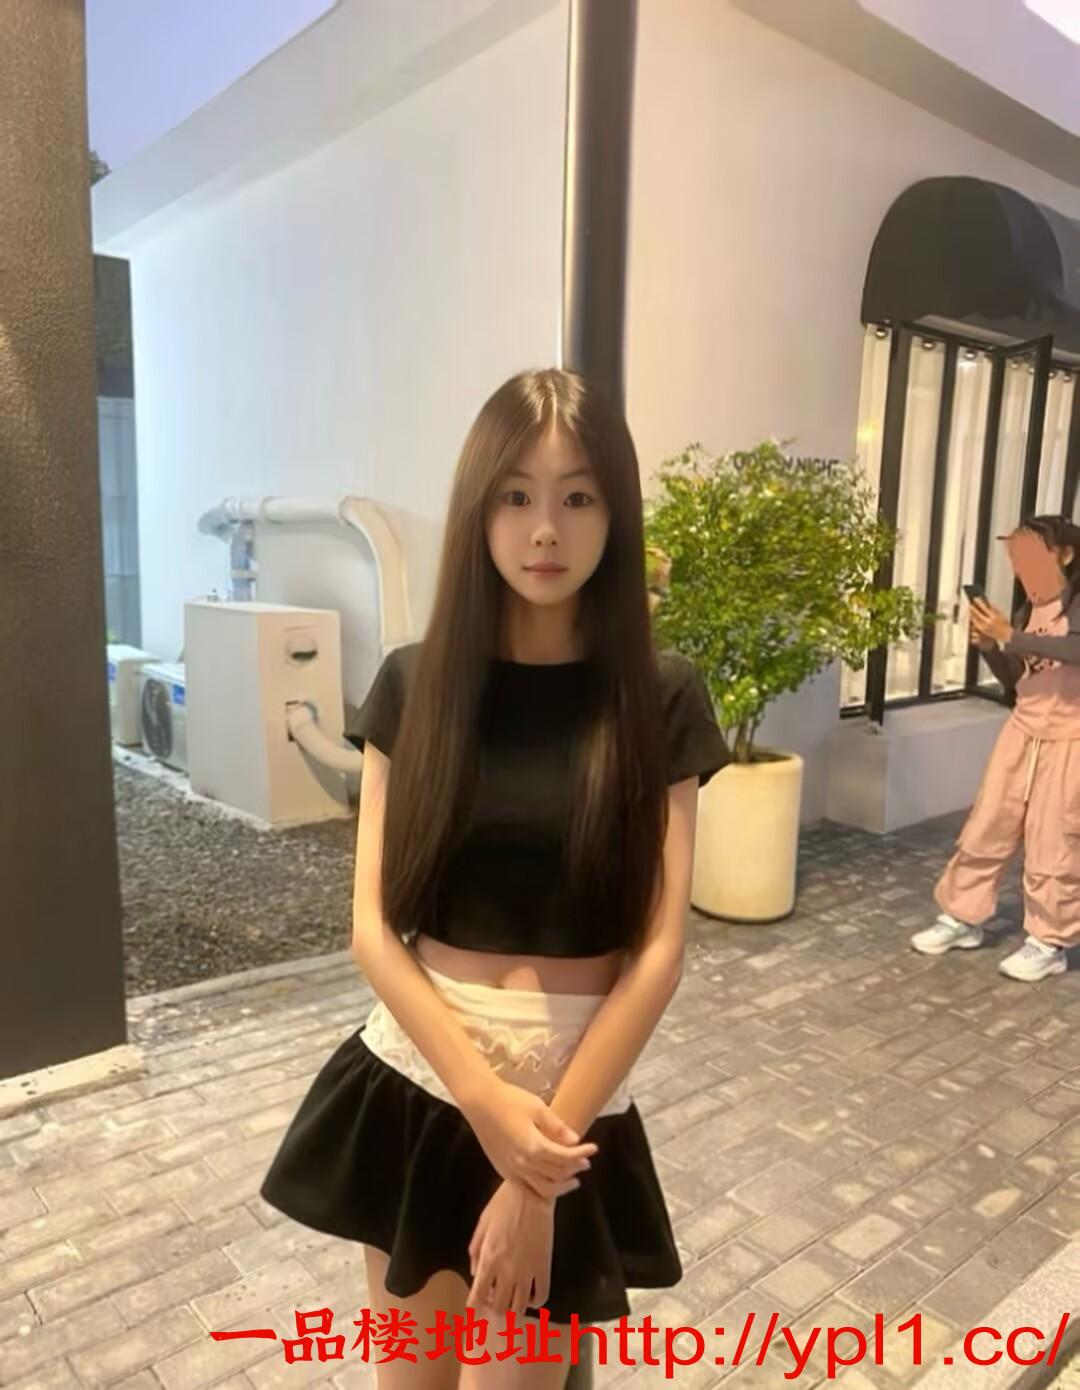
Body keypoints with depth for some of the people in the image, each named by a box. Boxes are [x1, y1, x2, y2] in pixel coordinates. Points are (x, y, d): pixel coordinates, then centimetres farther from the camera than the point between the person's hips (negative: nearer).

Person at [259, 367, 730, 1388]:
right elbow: (372, 923, -6)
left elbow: (659, 948, -11)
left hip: (573, 1100, -1)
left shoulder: (660, 699, -9)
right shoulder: (413, 683, -5)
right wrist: (484, 1097, -16)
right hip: (413, 1081, 2)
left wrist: (541, 1169, -13)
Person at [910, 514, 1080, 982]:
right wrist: (989, 647, -3)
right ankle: (962, 918, 23)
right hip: (1021, 733, 6)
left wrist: (1010, 636, -31)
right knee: (985, 829, 9)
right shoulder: (1027, 611, 9)